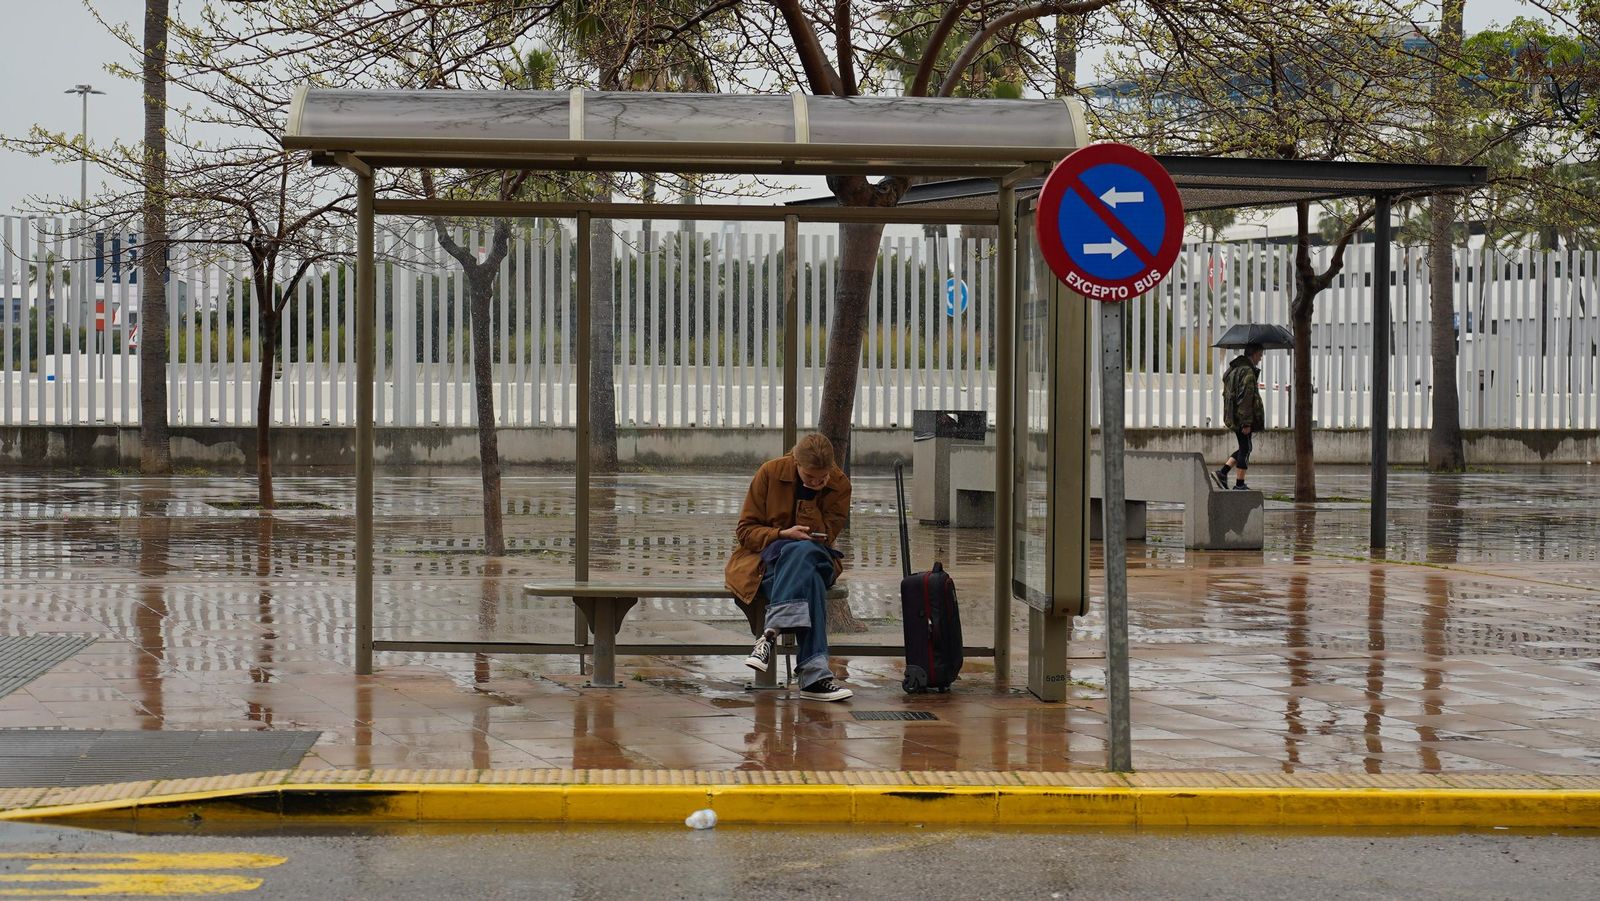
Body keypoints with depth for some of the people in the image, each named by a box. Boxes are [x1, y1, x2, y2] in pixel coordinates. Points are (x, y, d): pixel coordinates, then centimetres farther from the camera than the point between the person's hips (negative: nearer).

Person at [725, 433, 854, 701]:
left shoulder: (839, 484, -1)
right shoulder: (770, 473, -5)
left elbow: (824, 536, -5)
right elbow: (745, 531, -3)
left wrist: (810, 496, -16)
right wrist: (782, 535, -22)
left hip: (814, 557, 2)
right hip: (763, 556, -2)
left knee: (803, 552, -39)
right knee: (808, 580, -37)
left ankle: (771, 633, -47)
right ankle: (813, 674, -50)